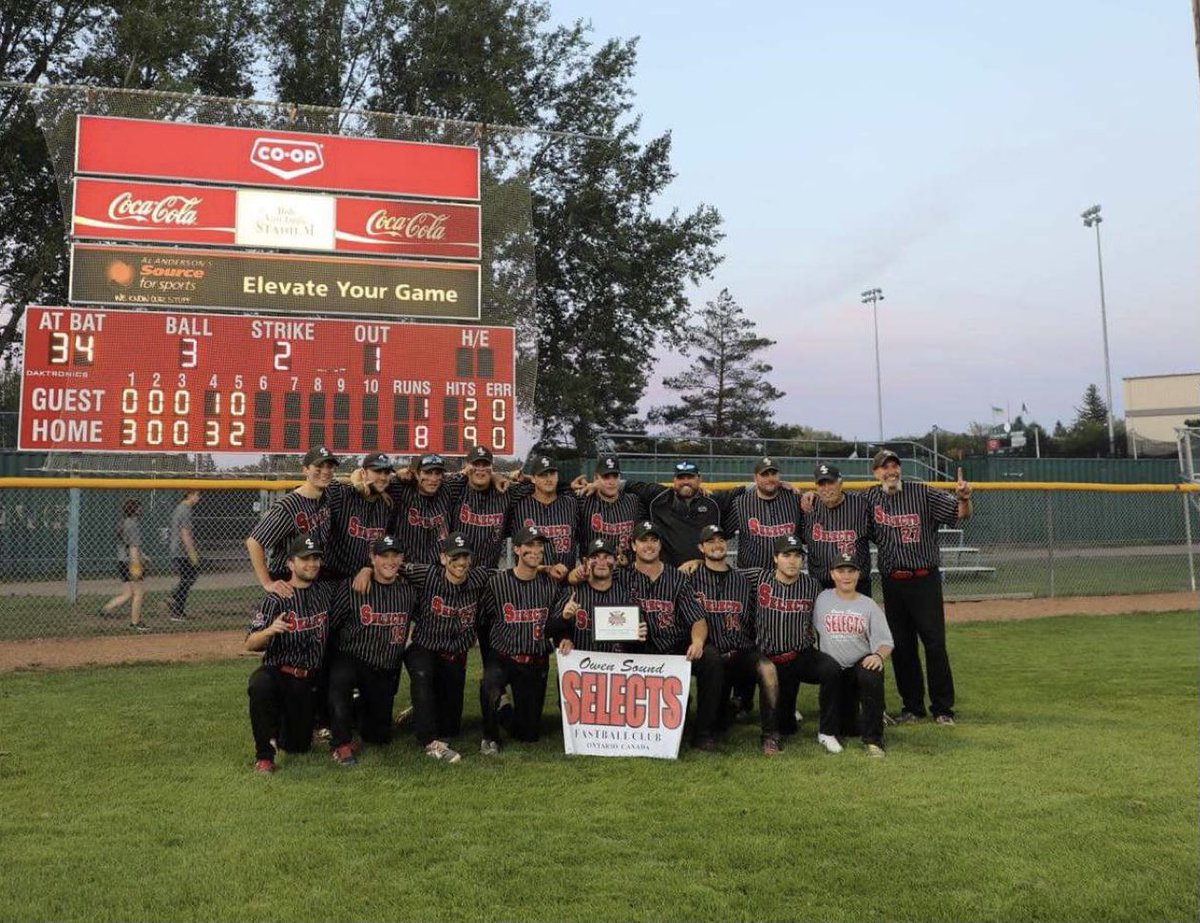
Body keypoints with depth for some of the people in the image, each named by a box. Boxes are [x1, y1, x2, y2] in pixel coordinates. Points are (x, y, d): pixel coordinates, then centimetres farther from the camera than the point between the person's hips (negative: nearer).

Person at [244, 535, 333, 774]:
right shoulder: (276, 598, -10)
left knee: (298, 746, 6)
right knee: (260, 686, -40)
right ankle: (264, 754, -22)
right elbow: (250, 644, -16)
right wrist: (270, 630, -36)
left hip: (308, 682, 4)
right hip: (277, 671, -4)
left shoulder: (327, 590, 4)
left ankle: (280, 730, 42)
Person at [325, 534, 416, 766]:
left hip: (386, 671, 4)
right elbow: (328, 625, -9)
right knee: (339, 680, -40)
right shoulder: (350, 586, -11)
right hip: (350, 659, -4)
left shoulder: (409, 590, 0)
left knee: (380, 735, 10)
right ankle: (342, 743, -20)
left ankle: (358, 708, 42)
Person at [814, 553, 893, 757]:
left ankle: (873, 739, -24)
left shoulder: (868, 605, 1)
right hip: (834, 670, 1)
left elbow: (885, 642, -4)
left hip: (862, 664, -1)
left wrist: (879, 655, -25)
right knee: (846, 729, -1)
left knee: (872, 676, -38)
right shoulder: (822, 599, 1)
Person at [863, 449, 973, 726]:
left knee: (935, 643, -2)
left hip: (925, 580, -3)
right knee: (901, 646, 10)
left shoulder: (922, 492, -5)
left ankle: (943, 708, 9)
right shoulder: (870, 498, 4)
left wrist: (964, 498, -27)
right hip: (892, 583, 3)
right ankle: (913, 707, 22)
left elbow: (961, 515, -6)